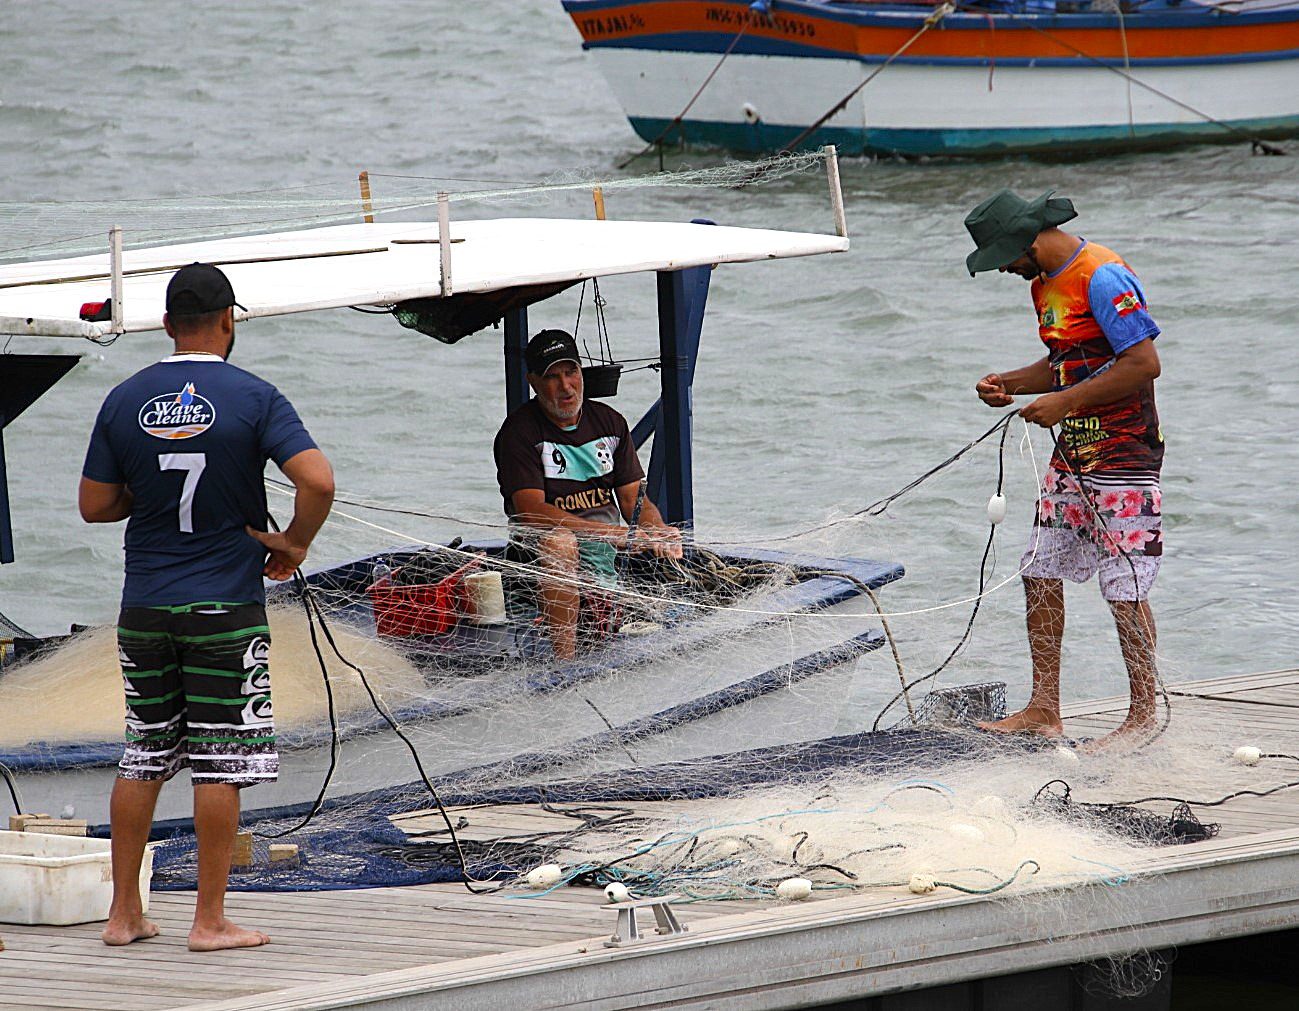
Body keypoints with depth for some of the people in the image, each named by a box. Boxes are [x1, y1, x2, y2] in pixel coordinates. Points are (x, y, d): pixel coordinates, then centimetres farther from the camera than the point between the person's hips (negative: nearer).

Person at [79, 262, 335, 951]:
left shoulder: (124, 401, 2)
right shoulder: (253, 398, -8)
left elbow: (94, 506, 5)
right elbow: (317, 481, -19)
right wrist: (294, 544, -4)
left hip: (145, 605, 4)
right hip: (226, 608, -4)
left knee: (141, 759, 13)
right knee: (220, 764, 0)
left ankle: (124, 913, 16)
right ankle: (211, 920, 1)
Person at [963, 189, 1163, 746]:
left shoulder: (1102, 278, -17)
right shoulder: (1046, 284, 13)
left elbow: (1144, 363, -23)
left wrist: (1064, 402, -20)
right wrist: (1007, 383, 6)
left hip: (1124, 455, -10)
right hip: (1073, 457, 10)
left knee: (1125, 587, -6)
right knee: (1040, 574, 8)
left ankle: (1144, 715, 2)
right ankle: (1043, 710, 14)